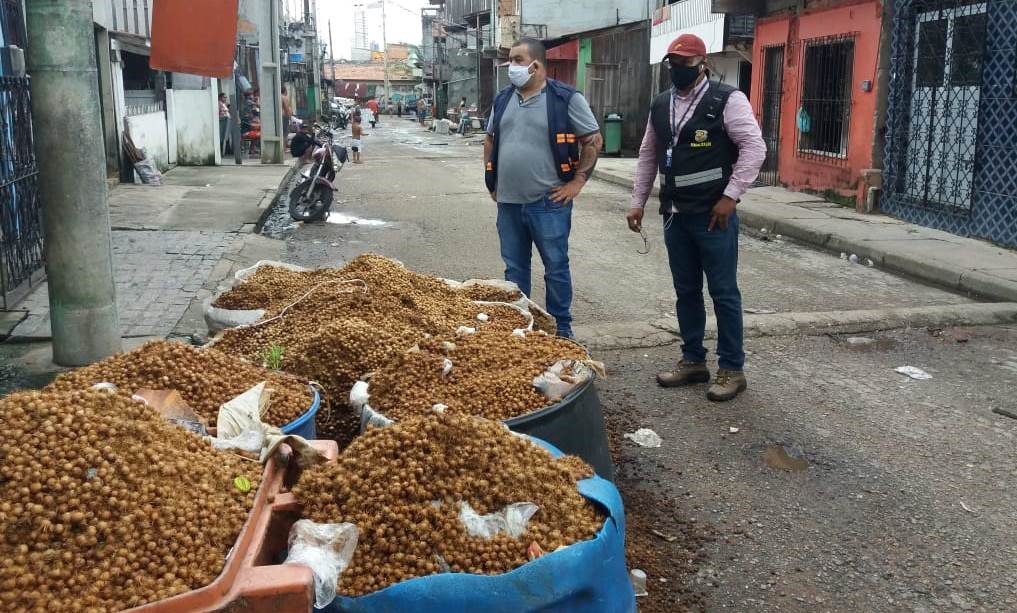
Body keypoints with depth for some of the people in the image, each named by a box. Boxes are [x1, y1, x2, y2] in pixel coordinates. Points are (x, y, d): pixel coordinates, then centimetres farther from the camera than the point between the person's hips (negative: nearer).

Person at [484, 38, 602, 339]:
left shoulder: (565, 98, -7)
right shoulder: (503, 99, 10)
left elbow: (594, 140, -5)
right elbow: (490, 139, 22)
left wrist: (577, 181, -9)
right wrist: (491, 180, 14)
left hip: (548, 203, -5)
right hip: (508, 203, 5)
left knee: (556, 267, 4)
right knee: (514, 268, 13)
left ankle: (561, 329, 17)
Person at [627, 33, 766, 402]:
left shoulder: (727, 100, -8)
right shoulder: (660, 106, 11)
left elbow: (754, 148, -12)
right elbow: (648, 155, 18)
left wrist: (730, 196, -16)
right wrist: (638, 202, 15)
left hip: (713, 213, -6)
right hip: (675, 213, 6)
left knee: (723, 292, 1)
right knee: (686, 291, 13)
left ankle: (732, 370, 11)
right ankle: (693, 361, 25)